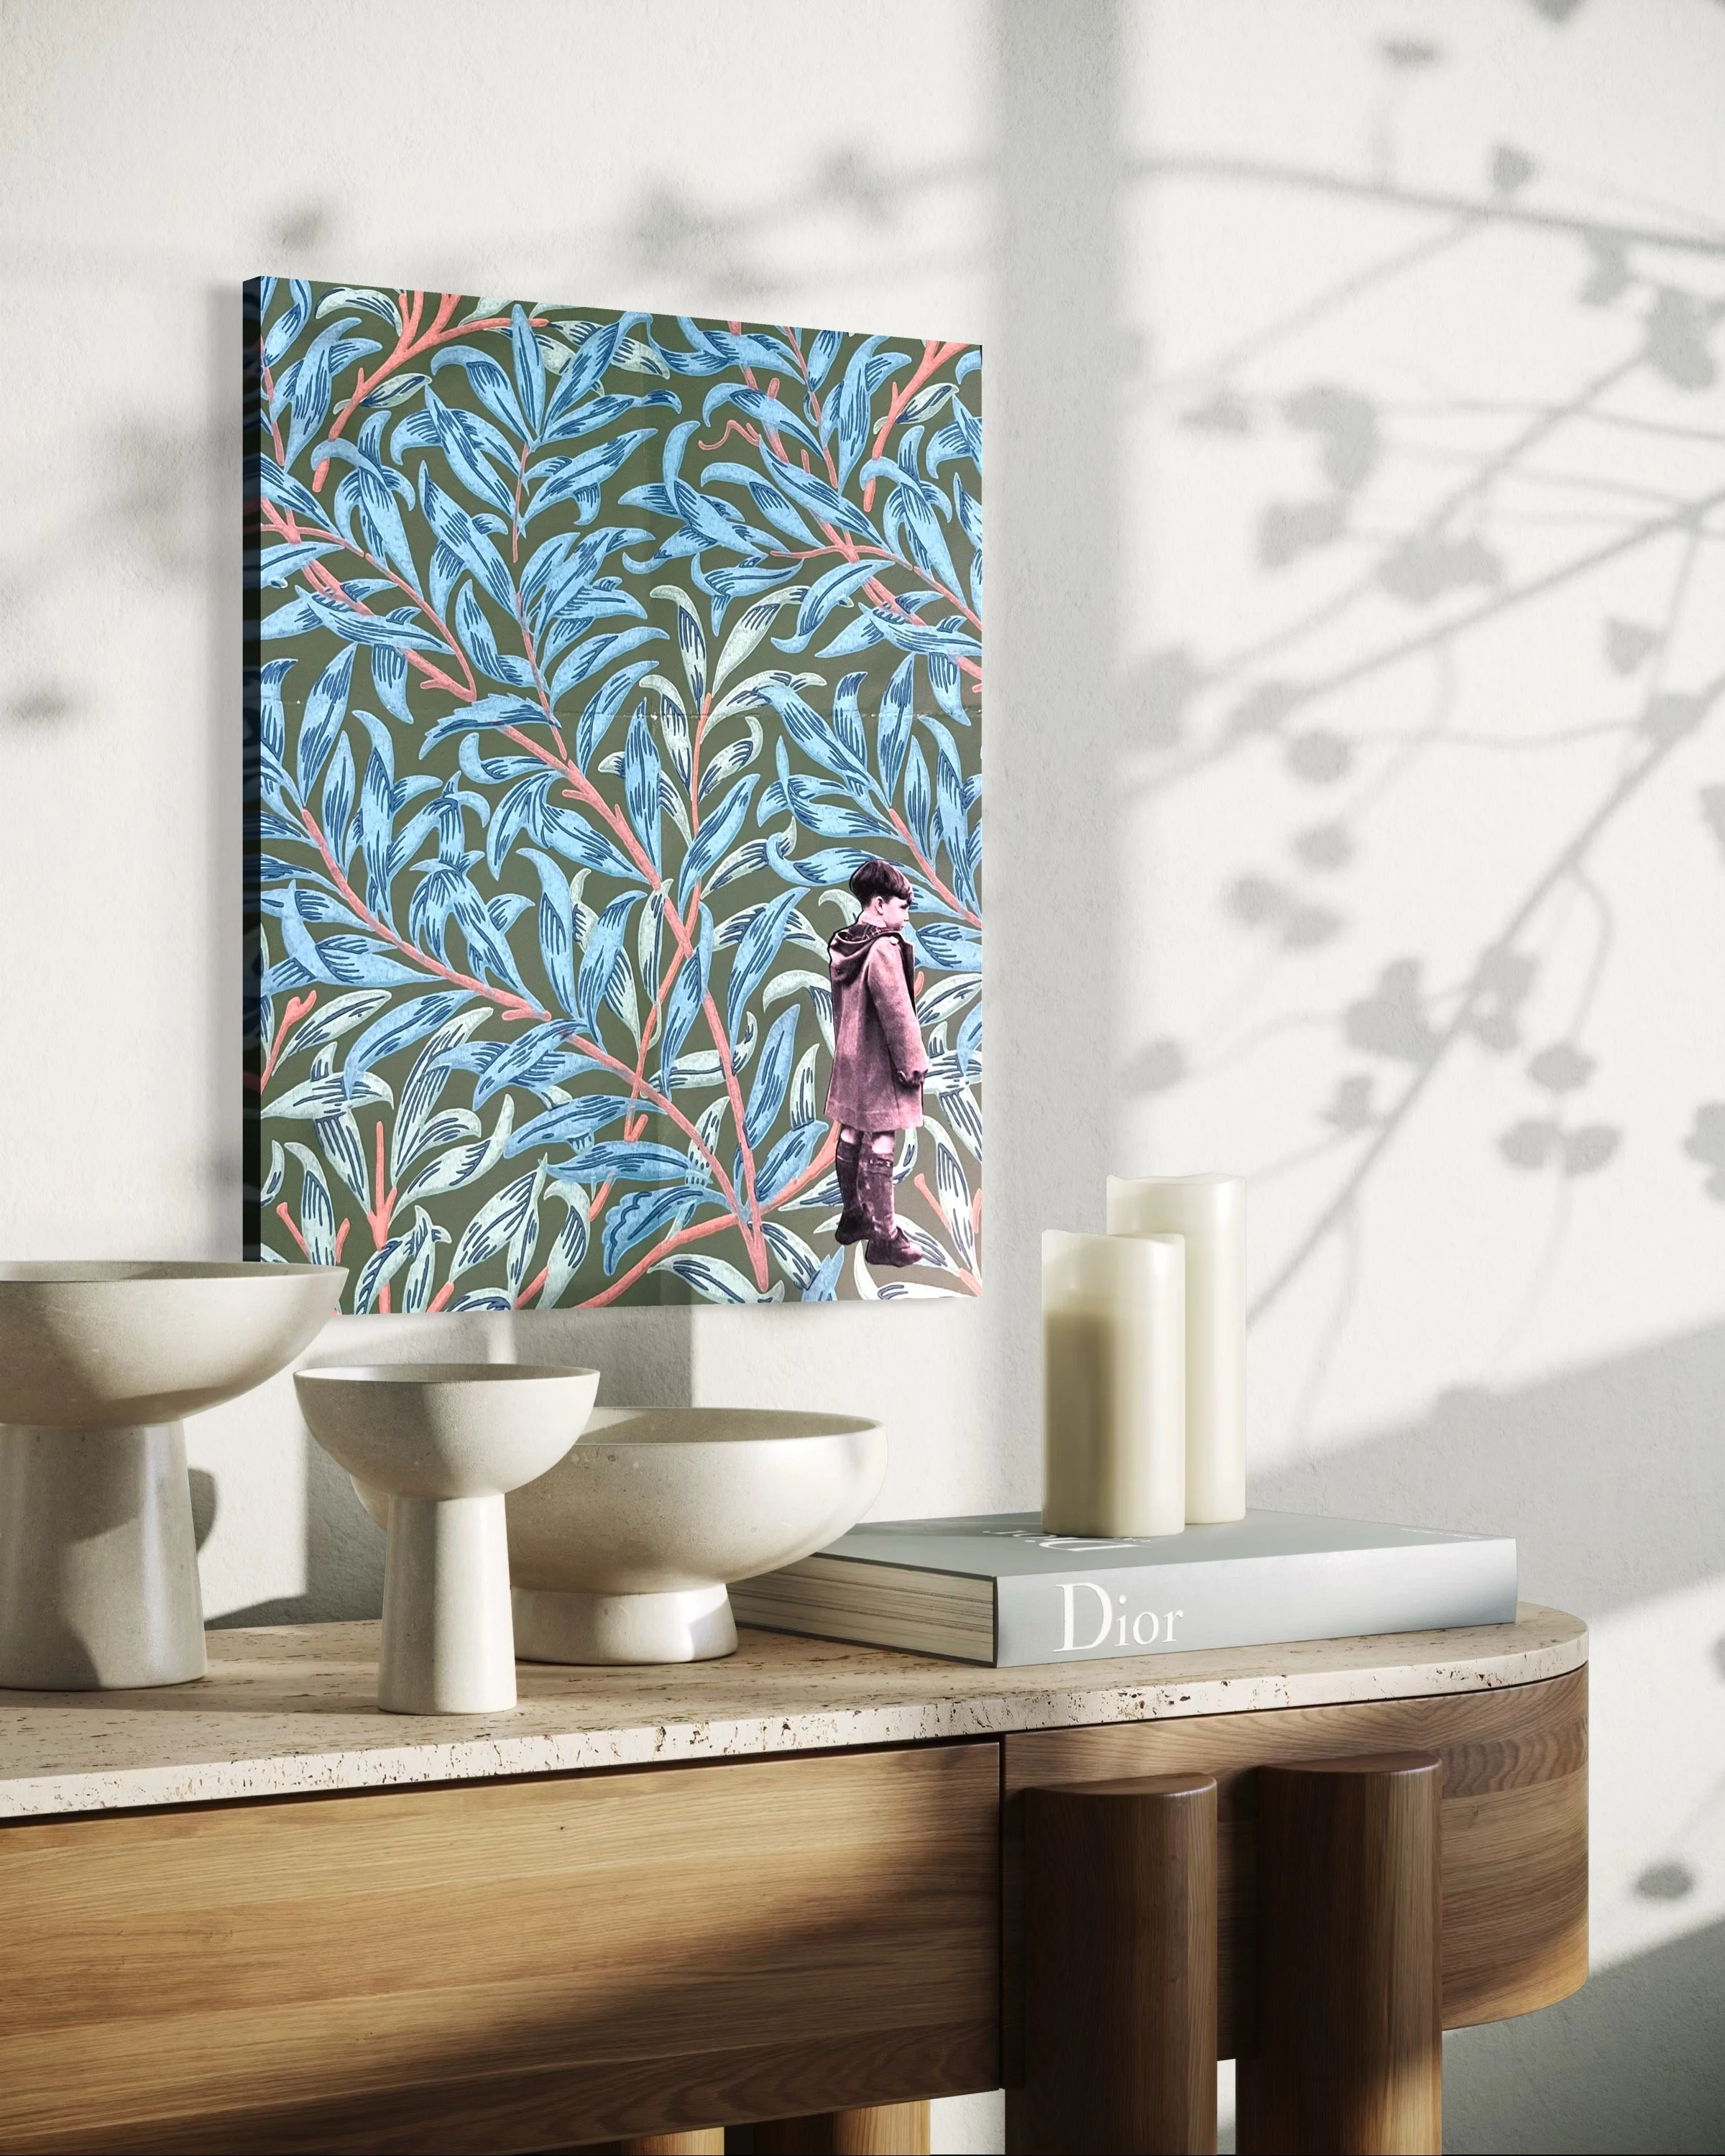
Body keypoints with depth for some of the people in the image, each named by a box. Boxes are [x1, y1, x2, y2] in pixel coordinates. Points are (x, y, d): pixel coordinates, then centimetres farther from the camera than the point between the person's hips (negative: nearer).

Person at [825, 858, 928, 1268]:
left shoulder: (842, 948, 6)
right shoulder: (885, 949, -21)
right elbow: (898, 1015, -20)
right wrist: (915, 1064, -13)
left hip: (849, 1058, 9)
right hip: (880, 1064, -9)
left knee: (851, 1138, 18)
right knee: (880, 1149, -5)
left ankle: (854, 1217, 31)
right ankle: (884, 1238, -1)